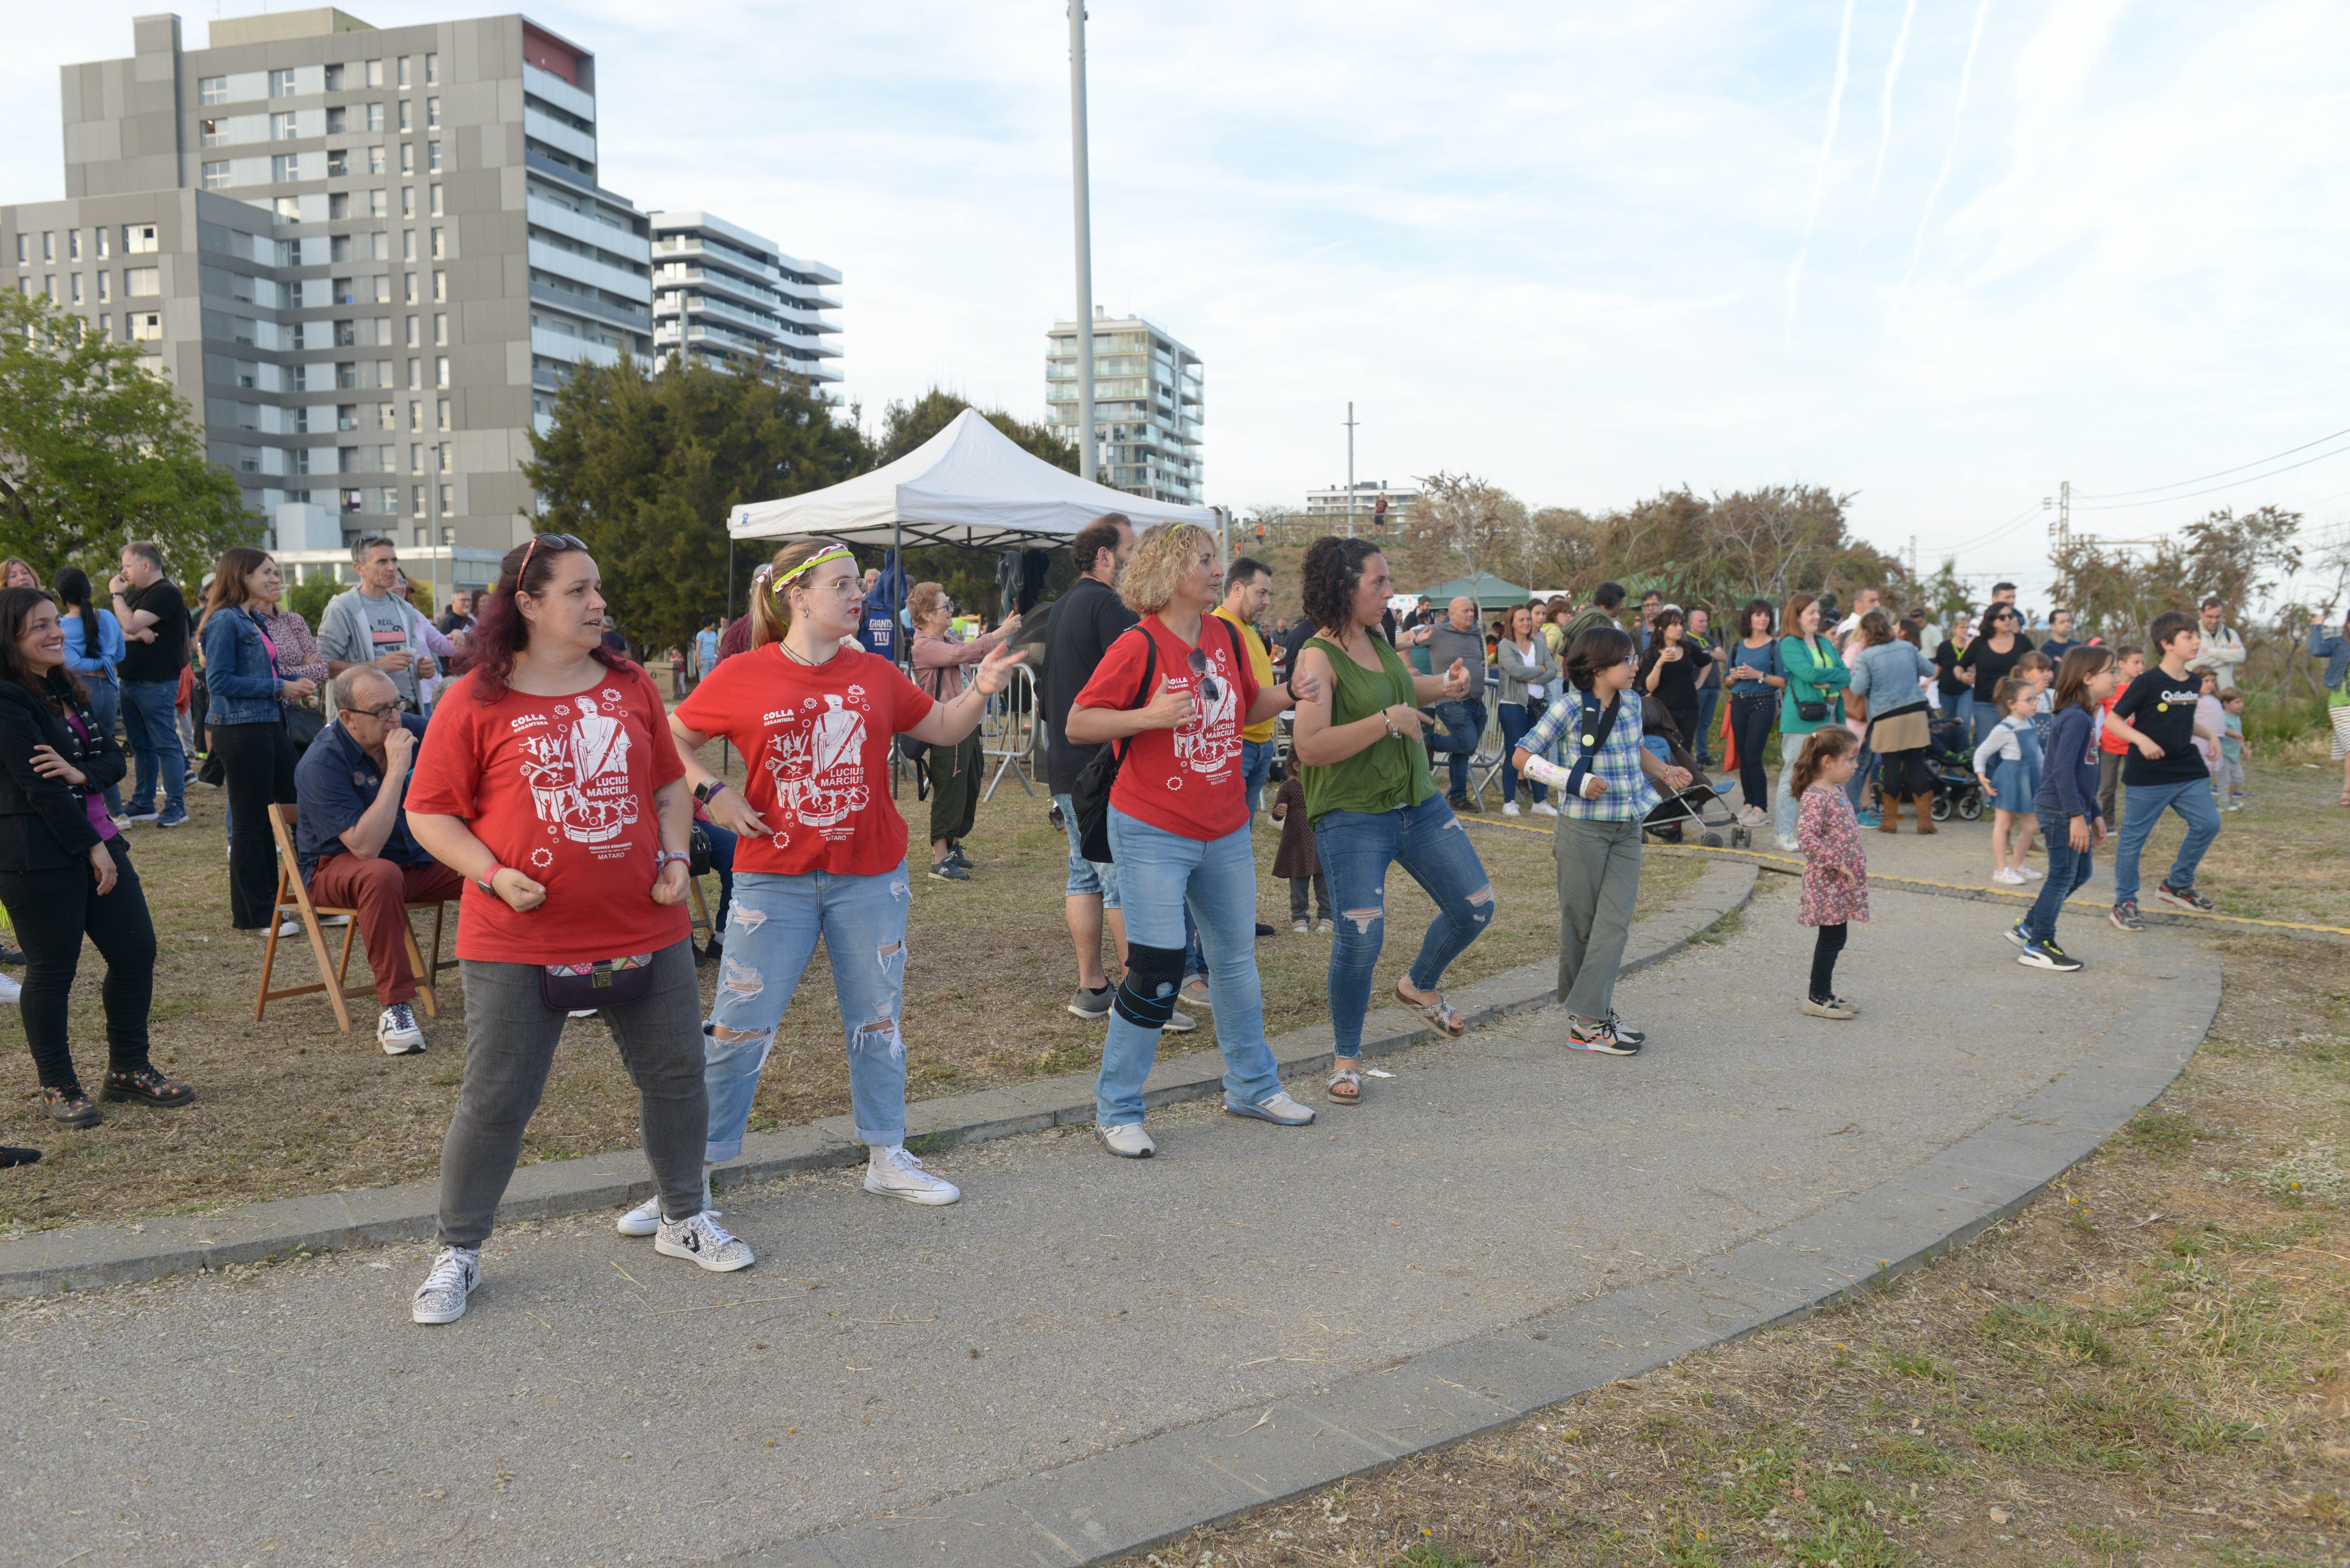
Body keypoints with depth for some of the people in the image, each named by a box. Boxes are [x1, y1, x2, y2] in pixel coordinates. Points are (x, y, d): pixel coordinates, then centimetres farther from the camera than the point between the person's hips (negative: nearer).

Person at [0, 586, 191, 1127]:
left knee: (137, 952, 7)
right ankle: (58, 1088, 16)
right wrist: (92, 847, -15)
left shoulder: (67, 690, 13)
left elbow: (114, 758, 7)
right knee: (52, 971, 2)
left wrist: (81, 773, -15)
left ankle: (128, 1070, 20)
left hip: (95, 837, 8)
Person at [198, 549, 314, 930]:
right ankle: (254, 915, 9)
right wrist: (278, 687, -16)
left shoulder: (254, 620, 15)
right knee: (251, 823, -1)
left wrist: (290, 686, 6)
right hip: (240, 729, -9)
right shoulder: (225, 621, -12)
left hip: (269, 724, 9)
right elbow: (219, 681, -18)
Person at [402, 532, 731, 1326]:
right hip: (519, 941, -4)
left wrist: (675, 856, 1)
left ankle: (684, 1218, 32)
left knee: (676, 1075, 12)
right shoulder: (476, 701, -6)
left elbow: (669, 785, 16)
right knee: (495, 1101, 3)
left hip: (645, 929, 4)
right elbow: (429, 814, -2)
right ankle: (458, 1253, 21)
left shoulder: (631, 687, 7)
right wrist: (494, 874, -15)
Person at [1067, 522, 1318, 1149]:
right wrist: (1149, 716, -26)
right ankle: (1117, 1111, 8)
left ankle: (1252, 1086, 35)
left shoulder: (1227, 636, 6)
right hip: (1153, 836, -7)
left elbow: (1248, 708, 20)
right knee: (1156, 973, -8)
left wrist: (1290, 694, 1)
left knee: (1237, 961, 17)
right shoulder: (1139, 645, -13)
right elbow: (1078, 724, -13)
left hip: (1225, 832, 7)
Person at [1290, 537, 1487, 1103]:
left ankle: (1420, 986, 38)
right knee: (1360, 939, -14)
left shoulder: (1376, 640, 8)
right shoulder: (1318, 656, -16)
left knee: (1476, 907, 10)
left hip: (1419, 805, 8)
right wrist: (1387, 721, -24)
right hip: (1352, 818, -8)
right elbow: (1309, 746, -27)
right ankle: (1346, 1059, 9)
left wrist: (1444, 686, 12)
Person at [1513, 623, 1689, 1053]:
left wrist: (1665, 771, 8)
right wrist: (1575, 782, -19)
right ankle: (1586, 1023, 12)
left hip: (1627, 828, 6)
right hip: (1584, 828, -5)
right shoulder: (1571, 707, -11)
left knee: (1616, 920, -4)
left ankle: (1591, 1013, 0)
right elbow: (1524, 756, -9)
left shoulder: (1631, 701, 8)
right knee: (1581, 921, 4)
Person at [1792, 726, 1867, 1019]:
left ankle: (1823, 993, 23)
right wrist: (1837, 863, -25)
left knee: (1834, 939, 14)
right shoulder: (1815, 797, -18)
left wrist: (1858, 860, 16)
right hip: (1828, 881, -9)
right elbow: (1807, 836, -29)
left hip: (1844, 879, 9)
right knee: (1832, 938, -5)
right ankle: (1817, 998, 3)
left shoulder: (1837, 791, 12)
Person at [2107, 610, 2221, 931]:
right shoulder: (2148, 682, -13)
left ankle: (2177, 885, 19)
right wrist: (2142, 739, -24)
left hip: (2188, 772, 6)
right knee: (2134, 838, 1)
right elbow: (2112, 719, -13)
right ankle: (2125, 903, 12)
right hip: (2148, 775, -6)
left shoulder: (2194, 683, 8)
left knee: (2208, 824, -1)